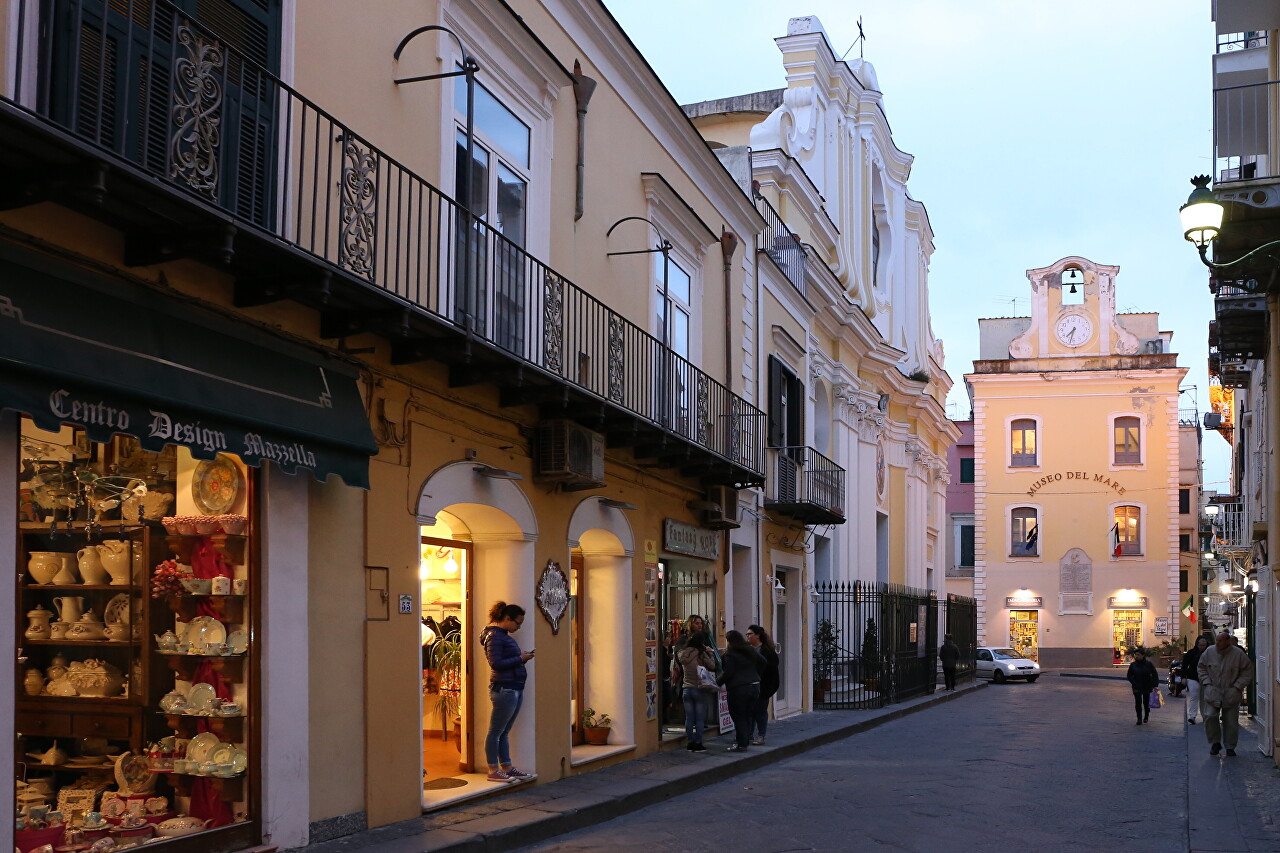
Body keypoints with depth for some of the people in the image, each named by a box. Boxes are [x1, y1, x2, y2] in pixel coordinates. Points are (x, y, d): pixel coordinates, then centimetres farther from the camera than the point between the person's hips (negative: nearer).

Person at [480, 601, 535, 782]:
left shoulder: (504, 635, 18)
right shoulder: (495, 636, -12)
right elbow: (496, 663, -19)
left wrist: (523, 657, 5)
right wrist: (520, 659, -15)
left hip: (515, 689, 10)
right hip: (504, 689, -10)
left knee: (505, 731, 14)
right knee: (496, 731, -3)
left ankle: (506, 767, 19)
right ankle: (493, 771, 1)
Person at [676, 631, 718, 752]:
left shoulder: (682, 654, 0)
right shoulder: (701, 654, -15)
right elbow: (712, 667, -11)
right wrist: (710, 653, 0)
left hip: (686, 689, 5)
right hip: (700, 689, -5)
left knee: (689, 718, 9)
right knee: (699, 719, 3)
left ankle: (690, 743, 13)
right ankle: (698, 744, 4)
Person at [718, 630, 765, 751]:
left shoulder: (730, 654, -12)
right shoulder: (750, 651, 11)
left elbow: (728, 673, -15)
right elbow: (762, 662, 18)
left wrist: (717, 682, -3)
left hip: (739, 689, -7)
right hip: (755, 686, 7)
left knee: (738, 717, 0)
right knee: (747, 716, 16)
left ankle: (741, 745, 0)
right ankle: (745, 741, 20)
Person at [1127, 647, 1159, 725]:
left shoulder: (1149, 664, -6)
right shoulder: (1133, 665, -2)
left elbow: (1155, 675, -1)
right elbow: (1129, 675, 6)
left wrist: (1155, 685, -10)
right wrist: (1134, 683, -9)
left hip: (1147, 687, 0)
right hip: (1137, 688, 0)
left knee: (1146, 703, 11)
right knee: (1138, 703, -11)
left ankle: (1146, 717, 34)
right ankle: (1139, 719, -5)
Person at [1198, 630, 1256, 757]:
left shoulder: (1238, 654, -8)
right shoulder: (1209, 652, -2)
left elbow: (1247, 671, -2)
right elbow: (1201, 668, 10)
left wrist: (1237, 686, -10)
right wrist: (1207, 683, -1)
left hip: (1231, 694, -1)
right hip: (1213, 692, 1)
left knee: (1231, 720, 3)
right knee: (1210, 716, -12)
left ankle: (1230, 746, 19)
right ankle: (1215, 743, 7)